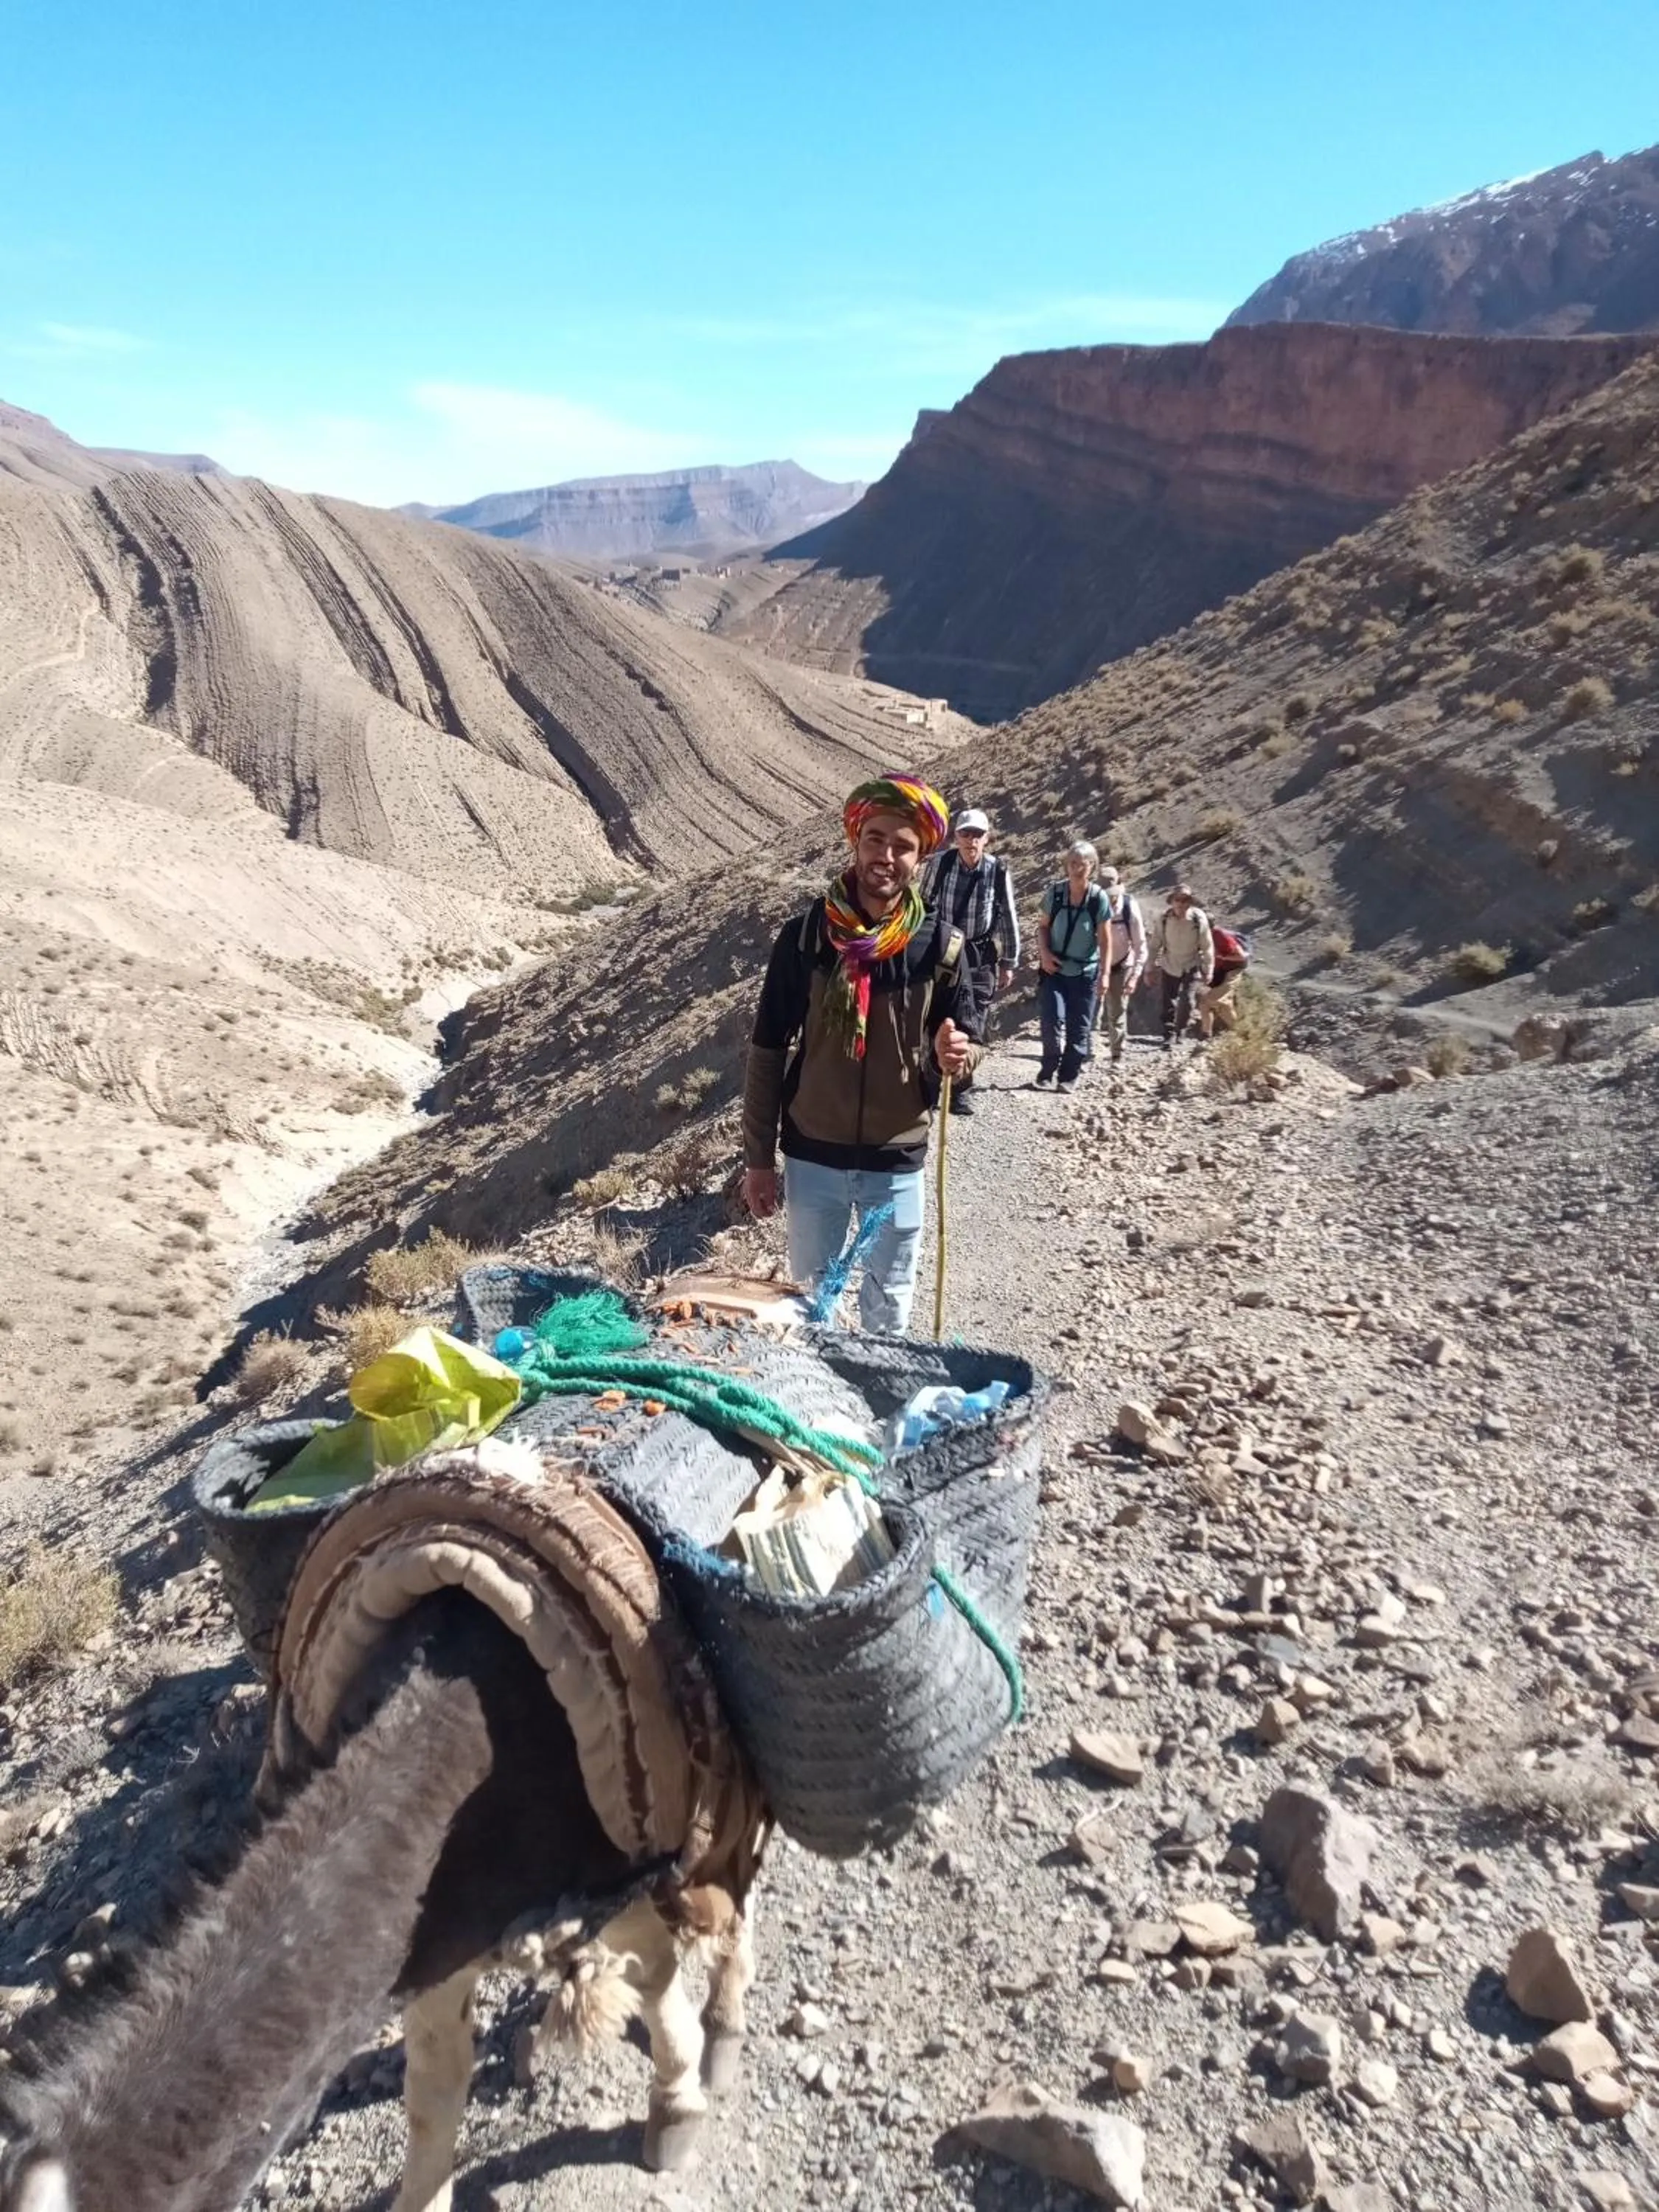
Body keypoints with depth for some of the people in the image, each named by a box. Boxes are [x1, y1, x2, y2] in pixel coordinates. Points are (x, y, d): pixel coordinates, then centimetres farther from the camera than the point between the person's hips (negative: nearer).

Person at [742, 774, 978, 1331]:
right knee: (810, 1297, 18)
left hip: (898, 1163, 0)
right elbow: (767, 1052, -3)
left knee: (889, 1306, 16)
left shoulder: (940, 945, -8)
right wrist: (758, 1158, -2)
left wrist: (956, 1057, -23)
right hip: (812, 1157, 0)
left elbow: (963, 1043, 3)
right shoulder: (803, 936, -9)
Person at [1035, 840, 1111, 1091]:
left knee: (1079, 1028, 4)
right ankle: (1047, 1071, 7)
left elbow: (1105, 939, -4)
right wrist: (1044, 953, -9)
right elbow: (1043, 926, 6)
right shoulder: (1055, 892, -5)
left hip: (1085, 972, 0)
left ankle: (1069, 1075, 17)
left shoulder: (1099, 898, -9)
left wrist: (1105, 974, -7)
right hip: (1054, 968, 0)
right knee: (1052, 1022, -11)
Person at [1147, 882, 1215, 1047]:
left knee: (1187, 1001, -10)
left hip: (1192, 967, -1)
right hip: (1169, 967, 2)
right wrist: (1150, 969, -3)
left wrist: (1209, 971, -4)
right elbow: (1155, 945, -5)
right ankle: (1169, 1037, 16)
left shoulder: (1199, 918, -18)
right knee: (1169, 1004, 3)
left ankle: (1180, 1032, 14)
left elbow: (1208, 946, -8)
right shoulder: (1164, 918, -15)